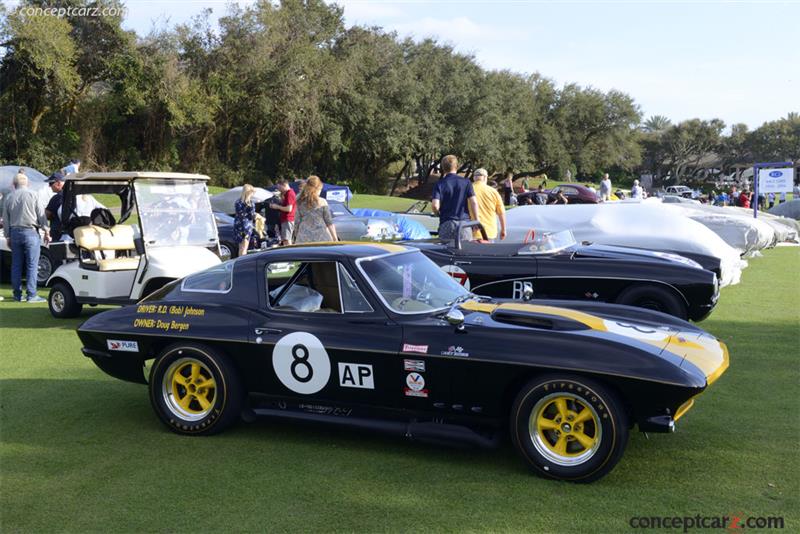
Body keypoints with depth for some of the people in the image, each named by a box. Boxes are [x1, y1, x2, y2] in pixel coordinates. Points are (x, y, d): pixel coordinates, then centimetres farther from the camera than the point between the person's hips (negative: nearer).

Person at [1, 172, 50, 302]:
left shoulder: (9, 198, 8)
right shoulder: (32, 195, -4)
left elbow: (5, 220, 12)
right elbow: (41, 215, -5)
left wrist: (8, 237, 19)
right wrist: (46, 231, 2)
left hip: (14, 232, 4)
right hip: (30, 232, -4)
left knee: (16, 265, 9)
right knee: (32, 265, -3)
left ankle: (17, 295, 13)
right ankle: (31, 295, -5)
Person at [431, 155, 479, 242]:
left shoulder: (440, 184, -1)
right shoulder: (466, 182, 3)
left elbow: (435, 206, -12)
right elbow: (474, 203, -4)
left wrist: (437, 214, 10)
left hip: (446, 225, -1)